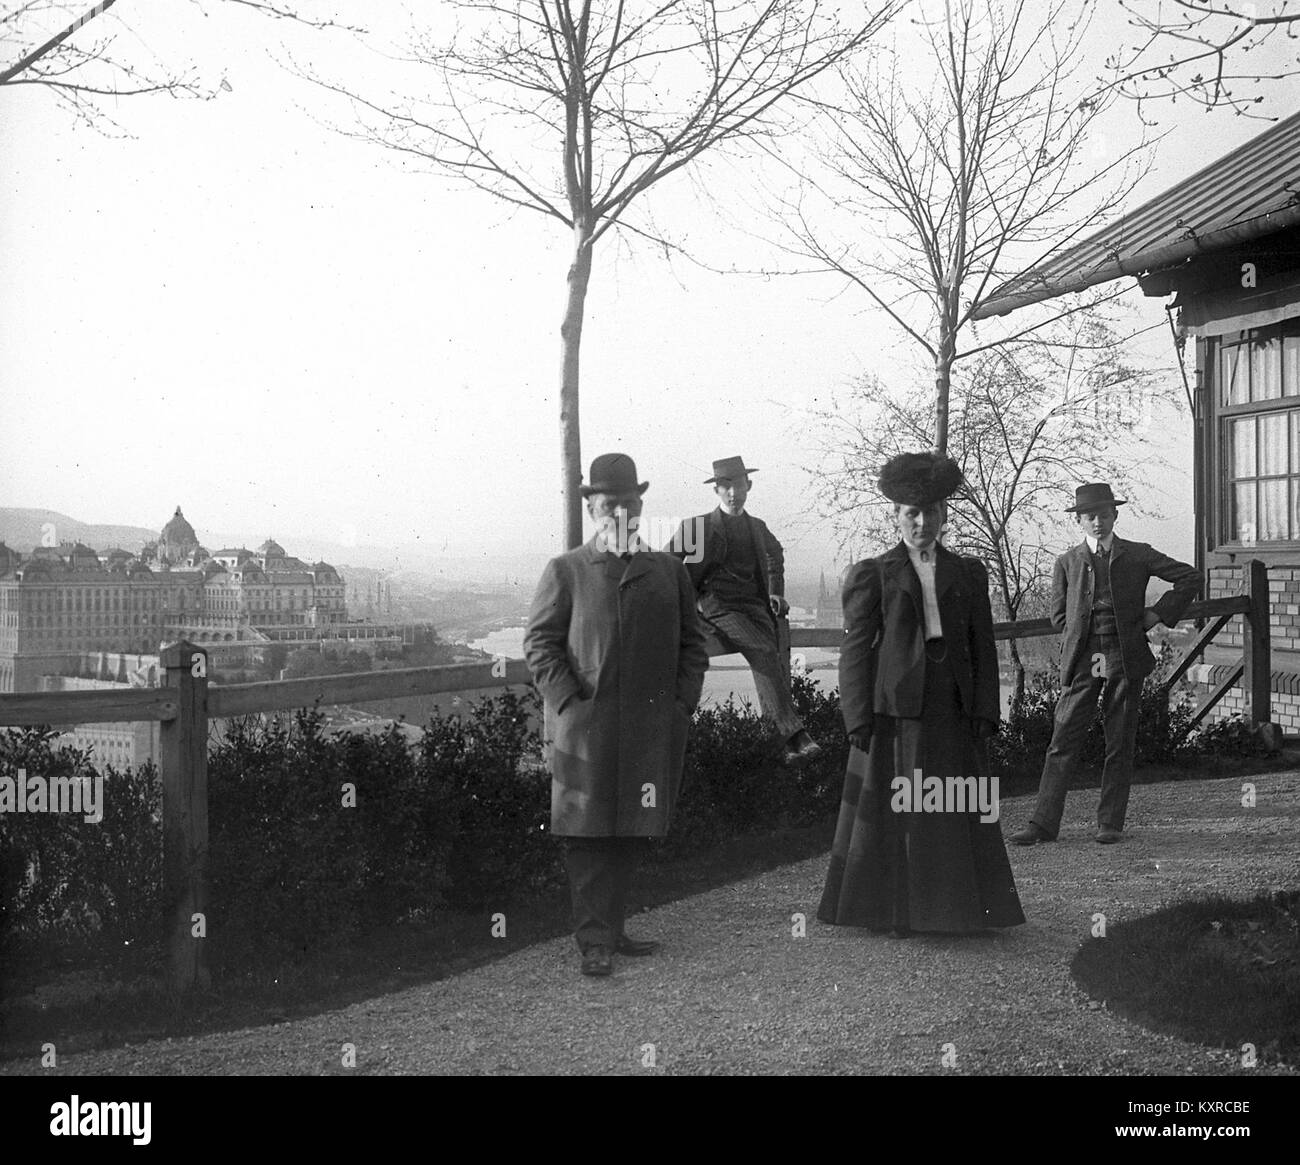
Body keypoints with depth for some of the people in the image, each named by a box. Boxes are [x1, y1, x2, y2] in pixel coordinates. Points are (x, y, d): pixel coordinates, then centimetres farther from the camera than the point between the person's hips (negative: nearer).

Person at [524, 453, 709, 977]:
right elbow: (541, 642, 1)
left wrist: (682, 702, 4)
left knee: (630, 832, 9)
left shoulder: (669, 570, 15)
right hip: (585, 726, -3)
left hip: (655, 728, 3)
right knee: (588, 832, -2)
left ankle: (612, 929, 20)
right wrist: (570, 702, -10)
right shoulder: (565, 570, 5)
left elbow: (692, 642, 16)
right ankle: (594, 940, 3)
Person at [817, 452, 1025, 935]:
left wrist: (985, 711, 3)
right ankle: (895, 911, 10)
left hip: (953, 714, 3)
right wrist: (859, 720, -7)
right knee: (894, 813, 1)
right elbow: (855, 650, 0)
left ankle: (955, 908, 16)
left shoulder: (969, 573, 14)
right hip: (894, 712, -3)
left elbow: (983, 647, 13)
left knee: (956, 815, 5)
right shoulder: (871, 575, 4)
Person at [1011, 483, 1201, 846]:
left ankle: (1110, 824, 13)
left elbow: (1190, 579, 9)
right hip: (1081, 663, 1)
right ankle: (1043, 823, -1)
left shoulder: (1138, 556, 6)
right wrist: (1084, 634, 0)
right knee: (1063, 743, -3)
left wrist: (1157, 614, 2)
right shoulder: (1067, 563, 10)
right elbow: (1058, 616, 13)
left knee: (1120, 745, 4)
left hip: (1125, 660, 0)